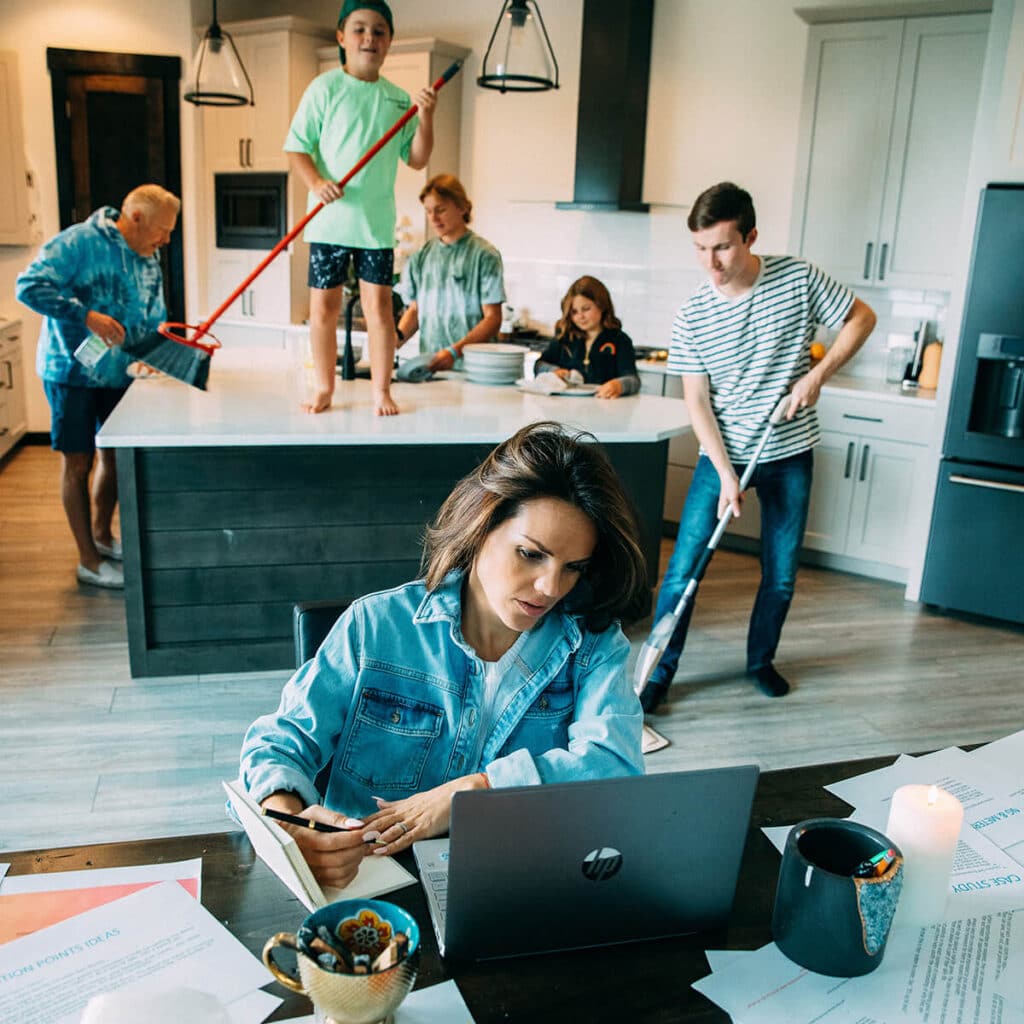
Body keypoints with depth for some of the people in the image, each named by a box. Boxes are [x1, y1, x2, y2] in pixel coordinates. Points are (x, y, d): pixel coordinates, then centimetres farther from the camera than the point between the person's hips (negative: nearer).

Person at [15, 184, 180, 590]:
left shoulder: (148, 260, 8)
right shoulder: (79, 242, -16)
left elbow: (153, 318, 15)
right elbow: (29, 285, -23)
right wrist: (86, 316, -29)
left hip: (118, 374, 7)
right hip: (72, 371, -7)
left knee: (113, 457, 15)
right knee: (78, 463, 1)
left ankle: (102, 536, 35)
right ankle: (89, 560, 9)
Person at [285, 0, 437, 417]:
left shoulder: (398, 98, 9)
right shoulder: (325, 88, -1)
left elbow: (417, 159, 9)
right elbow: (296, 148, -3)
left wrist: (426, 118, -5)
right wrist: (316, 182, -20)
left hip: (378, 222, 2)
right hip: (329, 221, -2)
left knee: (379, 305, 1)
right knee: (323, 307, 4)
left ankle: (381, 390, 12)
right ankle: (324, 387, 18)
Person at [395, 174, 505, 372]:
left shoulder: (484, 255, 1)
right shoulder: (422, 257, 15)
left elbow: (493, 318, -3)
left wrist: (454, 351, -15)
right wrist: (398, 335, -1)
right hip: (429, 363, 4)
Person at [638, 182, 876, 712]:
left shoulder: (798, 279, -9)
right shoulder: (692, 316, -10)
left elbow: (861, 317, 4)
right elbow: (697, 401, -8)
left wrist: (817, 374, -11)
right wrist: (726, 473, -16)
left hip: (790, 454, 1)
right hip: (722, 454, -1)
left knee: (781, 574, 10)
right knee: (684, 566, -5)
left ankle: (760, 660, 32)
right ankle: (658, 672, 8)